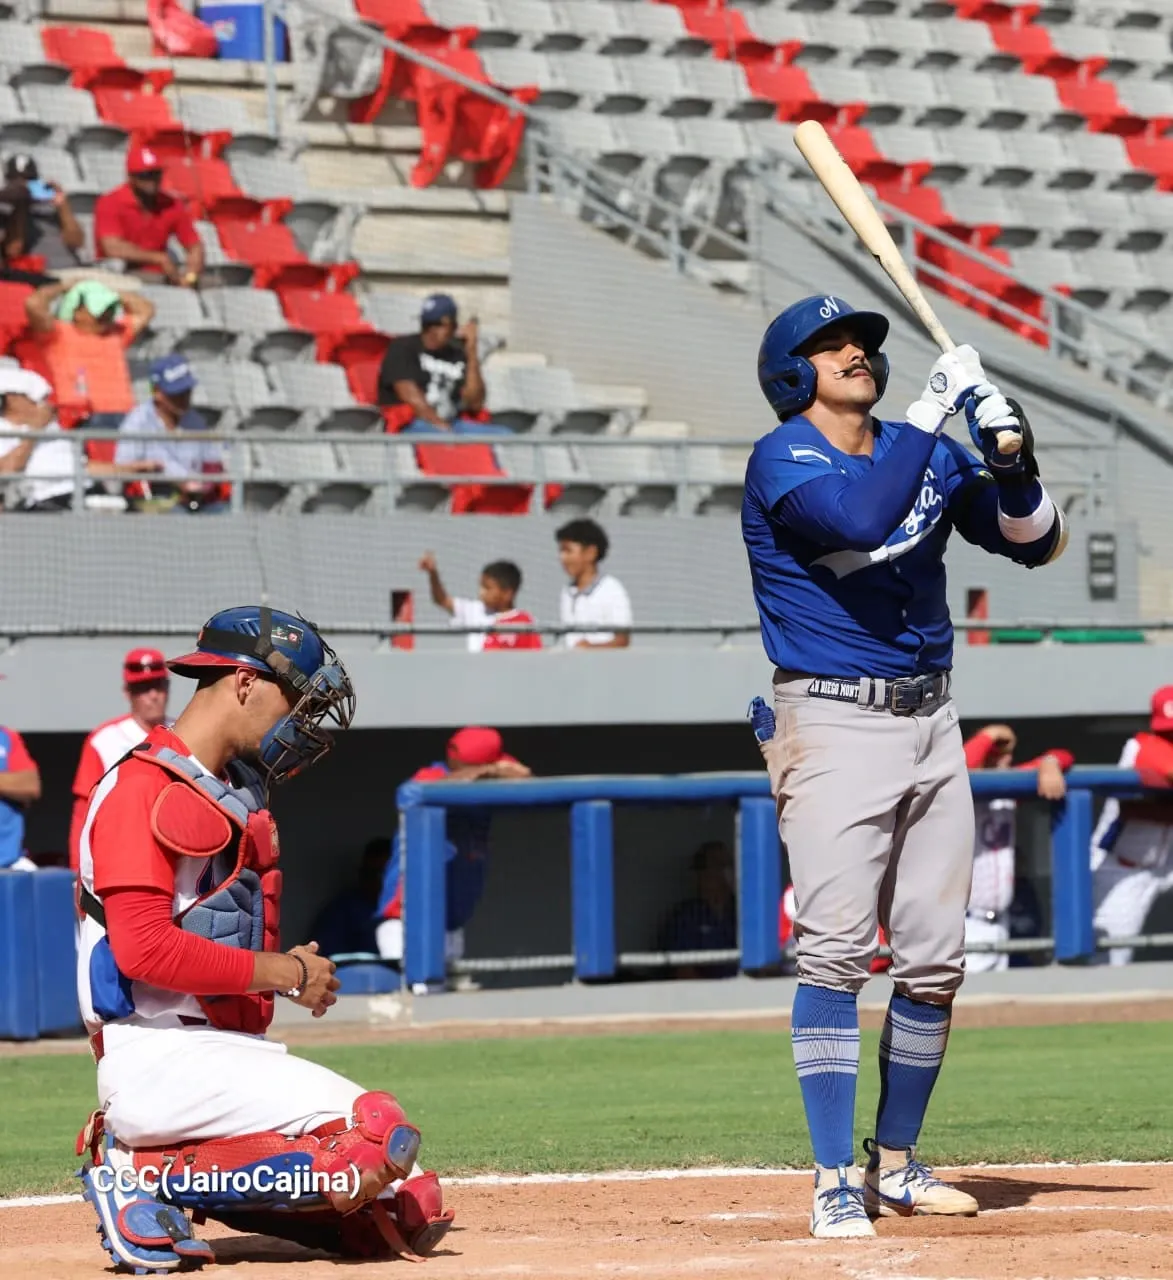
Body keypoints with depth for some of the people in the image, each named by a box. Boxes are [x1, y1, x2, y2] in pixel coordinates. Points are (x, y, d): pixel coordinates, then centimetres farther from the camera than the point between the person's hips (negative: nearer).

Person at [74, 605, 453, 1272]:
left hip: (238, 1048, 10)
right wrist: (281, 973, -11)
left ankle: (170, 1171, 8)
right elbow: (144, 947, -18)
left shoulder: (236, 792, 22)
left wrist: (294, 971, 7)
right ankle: (151, 1177, -11)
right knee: (381, 1138, -24)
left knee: (411, 1208, -2)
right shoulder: (144, 787, -9)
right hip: (161, 1060, -10)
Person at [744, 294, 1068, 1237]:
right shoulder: (781, 461, -7)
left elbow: (1036, 543, 10)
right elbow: (857, 520, -26)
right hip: (836, 725, -6)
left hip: (931, 725, 6)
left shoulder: (930, 455, 11)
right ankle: (834, 1180, -12)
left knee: (935, 960, 6)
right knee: (837, 952, -13)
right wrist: (936, 406, -21)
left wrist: (1012, 464, -10)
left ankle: (896, 1164, 18)